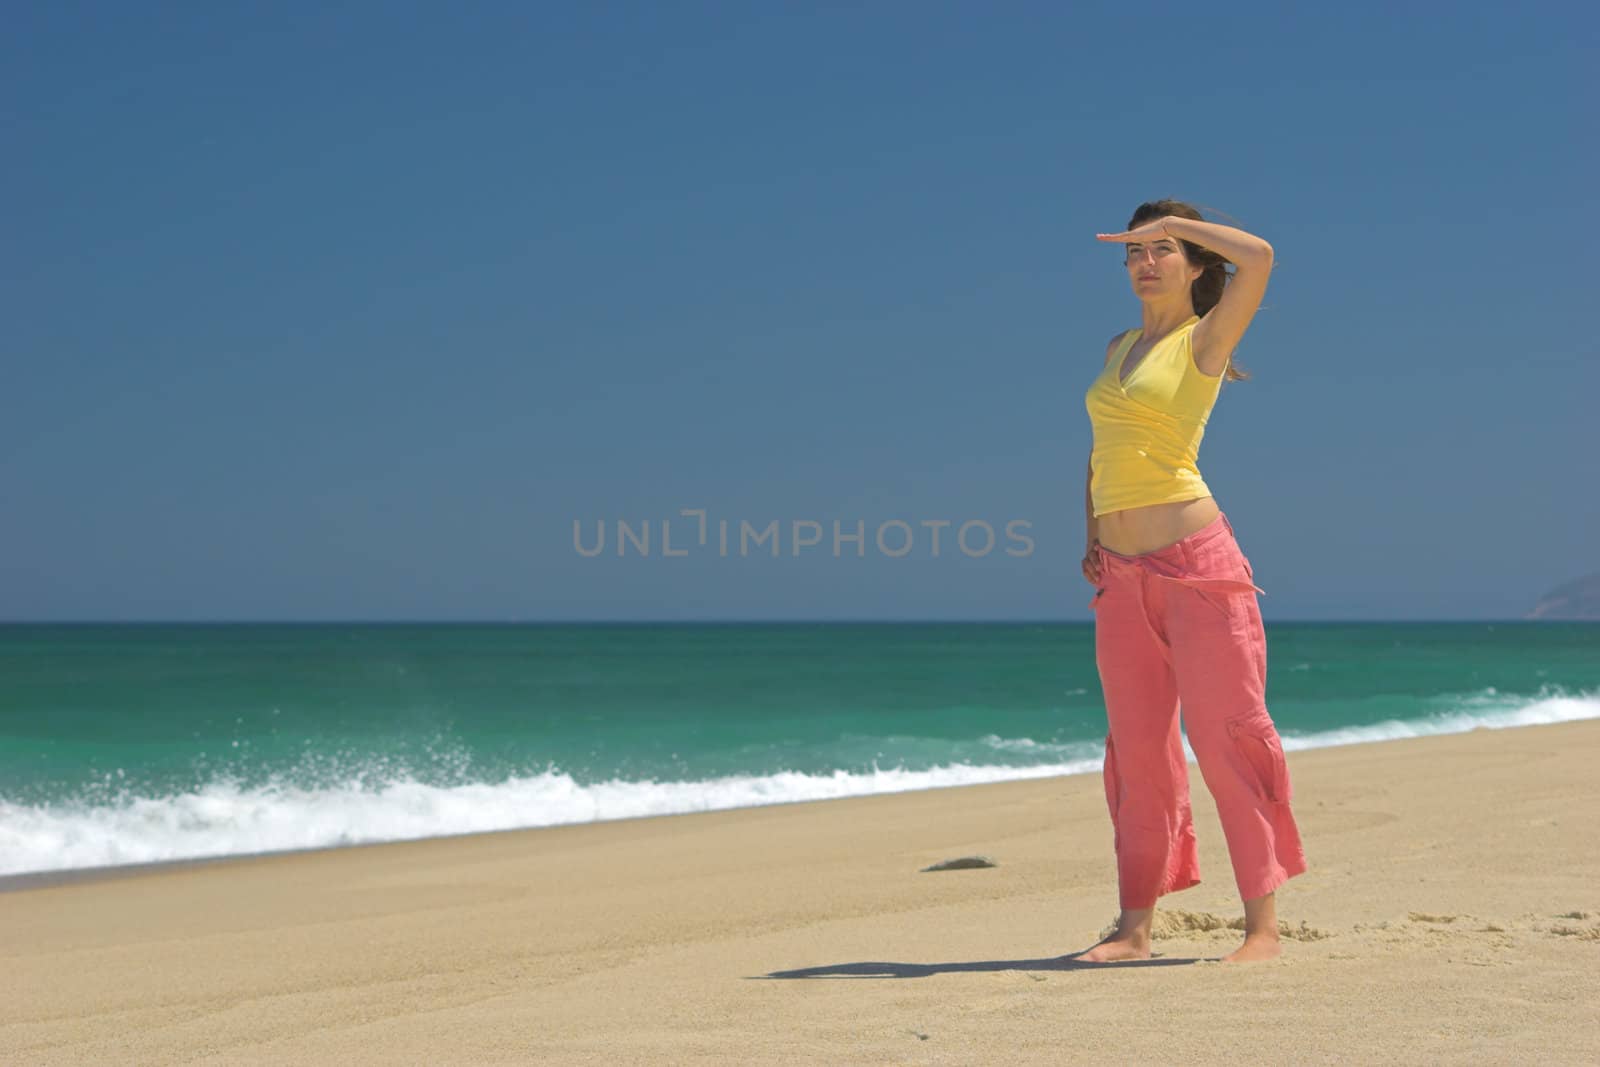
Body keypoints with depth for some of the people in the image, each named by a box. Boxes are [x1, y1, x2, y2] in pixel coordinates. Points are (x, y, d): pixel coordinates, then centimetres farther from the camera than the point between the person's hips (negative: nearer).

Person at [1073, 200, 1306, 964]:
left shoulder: (1206, 341, -1)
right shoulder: (1118, 348, 18)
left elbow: (1259, 257, -18)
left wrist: (1173, 221, -5)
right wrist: (1090, 532, 15)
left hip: (1194, 558, -6)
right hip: (1122, 576, 6)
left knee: (1224, 733, -5)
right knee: (1136, 745, 7)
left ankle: (1262, 922, 1)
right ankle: (1135, 925, 11)